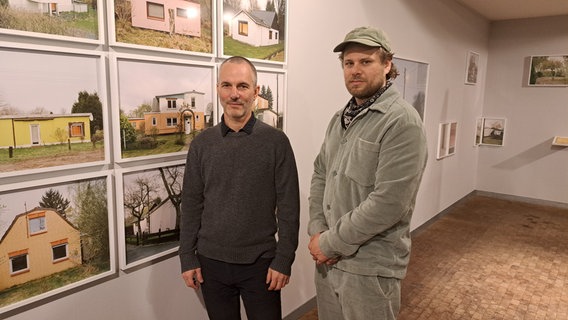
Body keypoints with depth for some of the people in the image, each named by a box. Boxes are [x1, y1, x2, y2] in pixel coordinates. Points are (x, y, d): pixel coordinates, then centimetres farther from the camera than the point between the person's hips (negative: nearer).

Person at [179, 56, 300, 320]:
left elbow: (288, 207, -6)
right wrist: (187, 258, 2)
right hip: (211, 261, 2)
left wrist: (284, 260, -9)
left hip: (260, 262, -2)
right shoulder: (201, 144, 1)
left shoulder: (275, 141, -7)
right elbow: (191, 205, 4)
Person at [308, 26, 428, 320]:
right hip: (327, 258, 7)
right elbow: (320, 175, 8)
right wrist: (317, 232, -5)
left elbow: (388, 203, -23)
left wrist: (331, 242, -16)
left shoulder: (402, 121, -16)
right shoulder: (340, 118, 8)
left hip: (370, 266, -6)